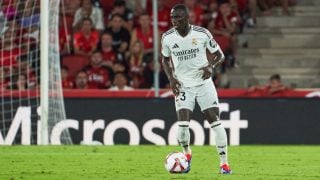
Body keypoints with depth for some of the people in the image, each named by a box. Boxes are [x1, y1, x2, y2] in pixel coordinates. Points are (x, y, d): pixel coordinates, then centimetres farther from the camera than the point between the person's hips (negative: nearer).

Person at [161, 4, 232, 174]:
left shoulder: (202, 34, -11)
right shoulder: (167, 37, -5)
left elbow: (219, 55, 0)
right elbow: (165, 59, 13)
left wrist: (210, 66, -21)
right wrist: (171, 78, -4)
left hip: (203, 82, -1)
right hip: (182, 85, 1)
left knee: (215, 122, -8)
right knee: (182, 125, -12)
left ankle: (224, 162, 2)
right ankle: (186, 154, 19)